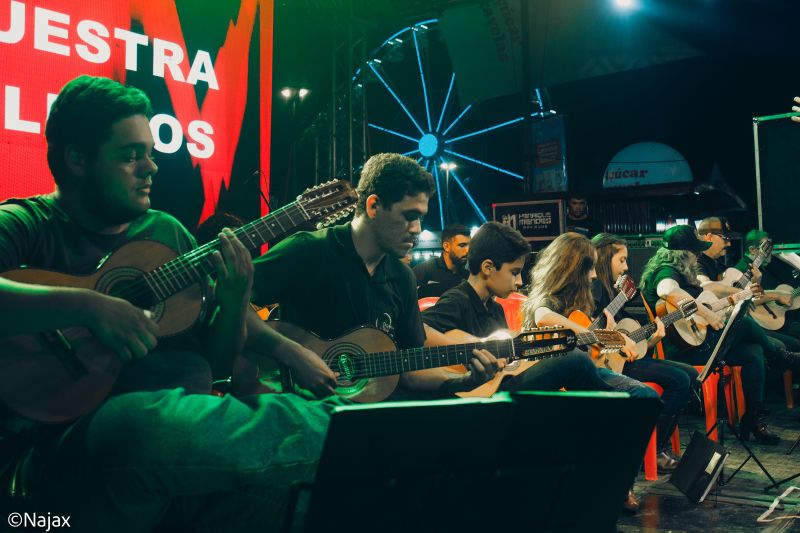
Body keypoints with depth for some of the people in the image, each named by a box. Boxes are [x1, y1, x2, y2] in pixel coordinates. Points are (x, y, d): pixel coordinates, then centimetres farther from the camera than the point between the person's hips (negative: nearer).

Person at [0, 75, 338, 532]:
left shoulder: (168, 232, 16)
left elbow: (216, 358, 15)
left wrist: (235, 301, -5)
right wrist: (87, 306, -27)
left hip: (188, 442, 5)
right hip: (67, 447, -4)